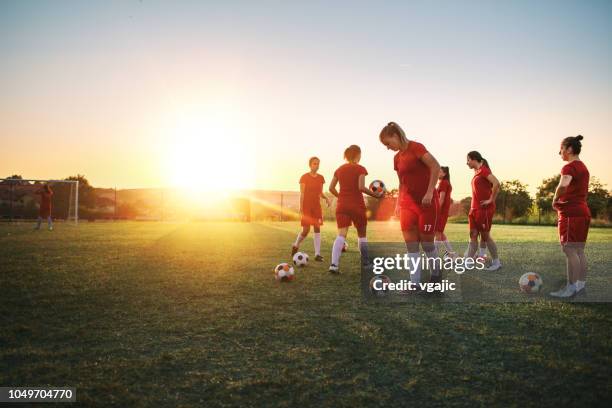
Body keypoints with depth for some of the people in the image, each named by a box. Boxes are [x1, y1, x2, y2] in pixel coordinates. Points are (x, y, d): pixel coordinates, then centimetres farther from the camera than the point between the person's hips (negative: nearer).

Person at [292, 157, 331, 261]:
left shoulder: (321, 178, 7)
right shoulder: (304, 177, -5)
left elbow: (321, 193, 13)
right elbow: (302, 193, -8)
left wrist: (327, 198, -8)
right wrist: (301, 208, -14)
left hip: (317, 206, 4)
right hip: (306, 206, -4)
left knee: (317, 229, -4)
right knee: (306, 230, -5)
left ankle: (317, 254, -3)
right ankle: (295, 245, 23)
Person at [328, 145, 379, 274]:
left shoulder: (339, 169, 10)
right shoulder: (360, 169, -5)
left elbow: (331, 188, 8)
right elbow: (361, 187, -17)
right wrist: (375, 195, -7)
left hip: (341, 206, 3)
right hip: (357, 206, -3)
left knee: (341, 235, -5)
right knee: (362, 234, 14)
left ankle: (334, 264, -22)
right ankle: (366, 263, 20)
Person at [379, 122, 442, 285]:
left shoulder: (415, 147, -11)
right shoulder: (397, 158, 12)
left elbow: (435, 166, -19)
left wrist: (429, 192, -22)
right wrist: (398, 203, 13)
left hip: (426, 201, -6)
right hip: (408, 202, 6)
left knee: (427, 243, 3)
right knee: (411, 244, -1)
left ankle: (437, 275, 26)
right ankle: (415, 284, 2)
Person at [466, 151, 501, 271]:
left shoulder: (483, 170, -11)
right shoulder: (477, 172, 16)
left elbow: (496, 183, -25)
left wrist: (491, 200, -19)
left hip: (484, 209, -8)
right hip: (474, 208, 8)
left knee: (485, 235, -1)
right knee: (473, 235, 5)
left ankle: (496, 262, 11)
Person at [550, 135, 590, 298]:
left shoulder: (569, 167, -14)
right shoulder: (583, 167, 17)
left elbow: (563, 185, -34)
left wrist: (555, 199, -18)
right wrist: (562, 198, 16)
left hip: (570, 213, -10)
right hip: (583, 211, 10)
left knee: (569, 250, -8)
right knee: (579, 251, 12)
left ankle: (571, 287, -7)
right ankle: (581, 284, 16)